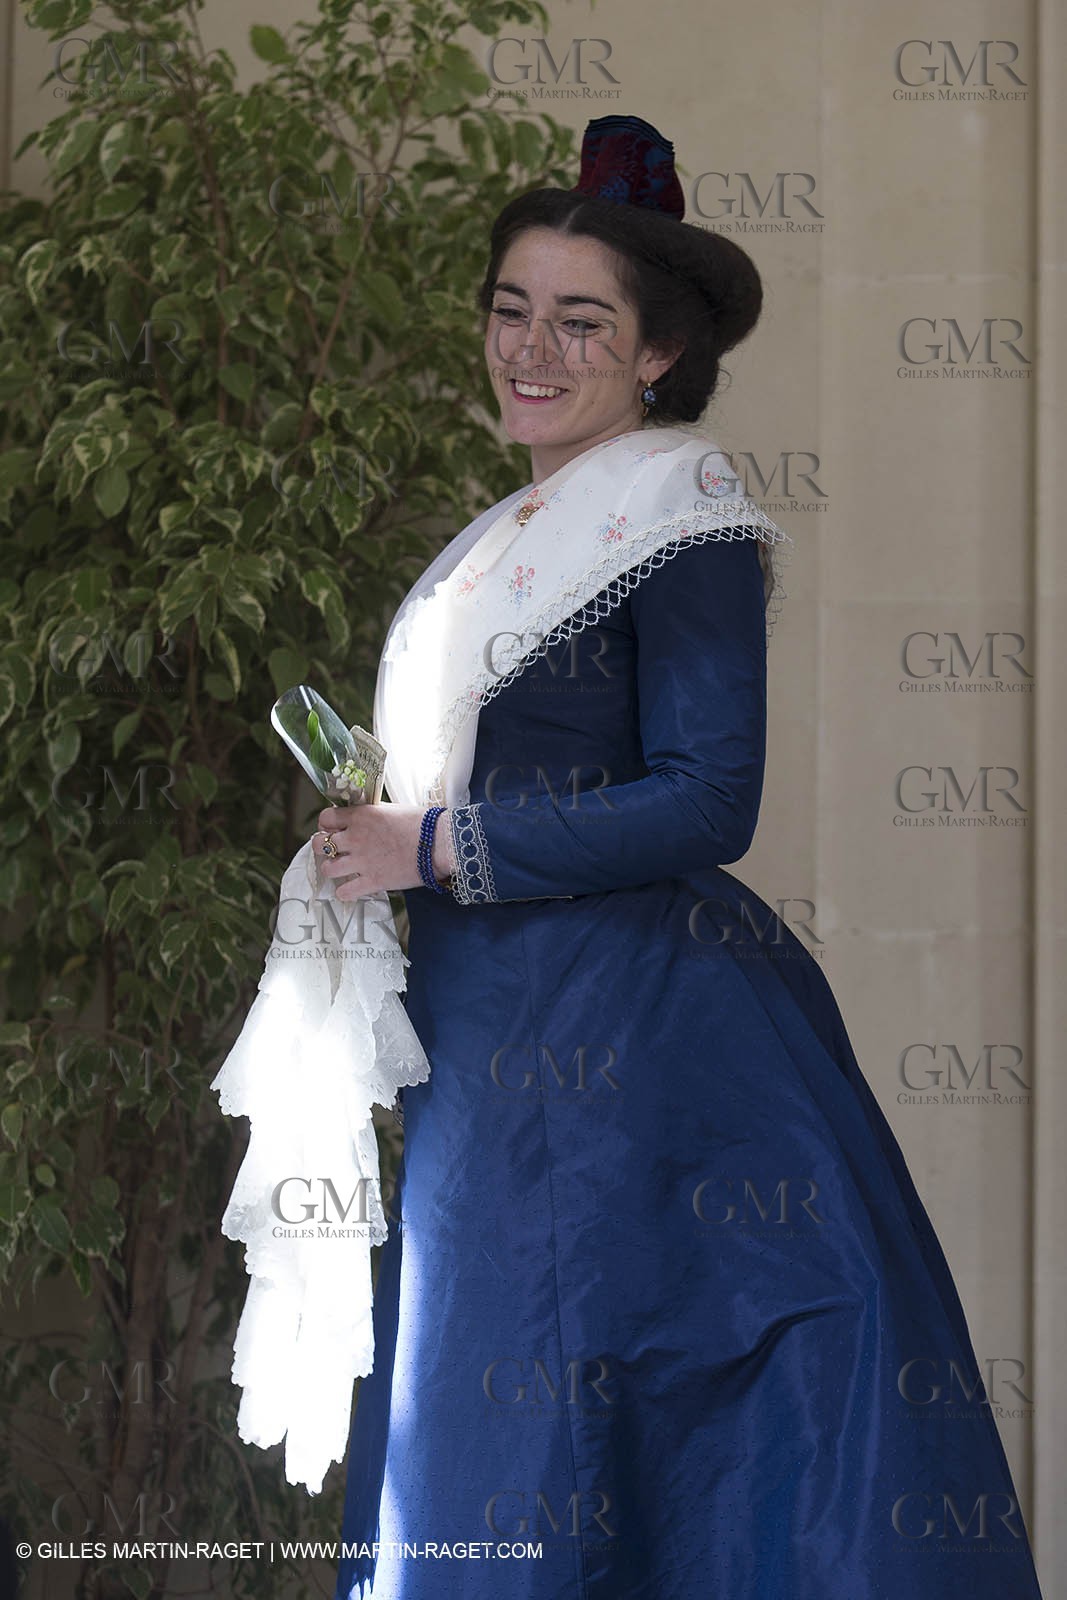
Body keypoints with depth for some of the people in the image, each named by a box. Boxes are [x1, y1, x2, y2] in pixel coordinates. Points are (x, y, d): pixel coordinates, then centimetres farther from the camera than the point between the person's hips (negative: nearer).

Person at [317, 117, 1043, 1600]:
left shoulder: (679, 519, -9)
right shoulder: (520, 532, 16)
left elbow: (705, 805, -18)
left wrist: (437, 850, -14)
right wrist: (376, 836, 6)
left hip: (628, 1033, -9)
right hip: (498, 1024, 9)